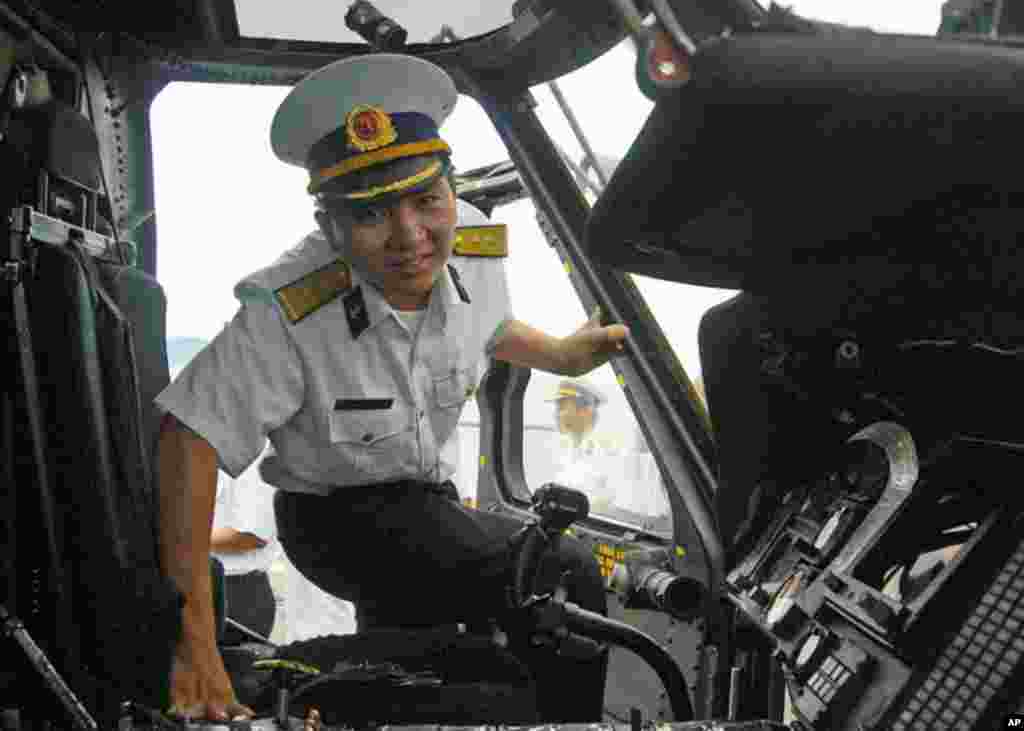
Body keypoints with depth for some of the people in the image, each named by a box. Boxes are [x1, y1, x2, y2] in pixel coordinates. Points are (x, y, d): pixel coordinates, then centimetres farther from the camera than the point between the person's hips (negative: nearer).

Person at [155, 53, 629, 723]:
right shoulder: (288, 315, -33)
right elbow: (190, 439, -34)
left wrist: (562, 353, 25)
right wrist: (194, 642, -37)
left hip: (425, 504, 7)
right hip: (336, 520, -6)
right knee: (568, 576, -22)